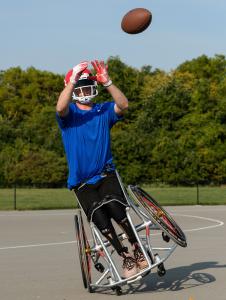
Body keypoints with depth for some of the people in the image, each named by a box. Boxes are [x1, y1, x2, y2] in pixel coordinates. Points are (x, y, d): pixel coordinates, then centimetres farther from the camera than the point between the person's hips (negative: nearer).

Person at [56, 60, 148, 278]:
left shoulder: (103, 111, 8)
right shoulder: (69, 113, 3)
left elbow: (123, 105, -13)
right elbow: (60, 107, -22)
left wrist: (107, 83, -26)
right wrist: (73, 80, -30)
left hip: (106, 175, 0)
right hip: (82, 182, 0)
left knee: (114, 205, -28)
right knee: (99, 217, -22)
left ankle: (137, 248, -11)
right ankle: (125, 257, -6)